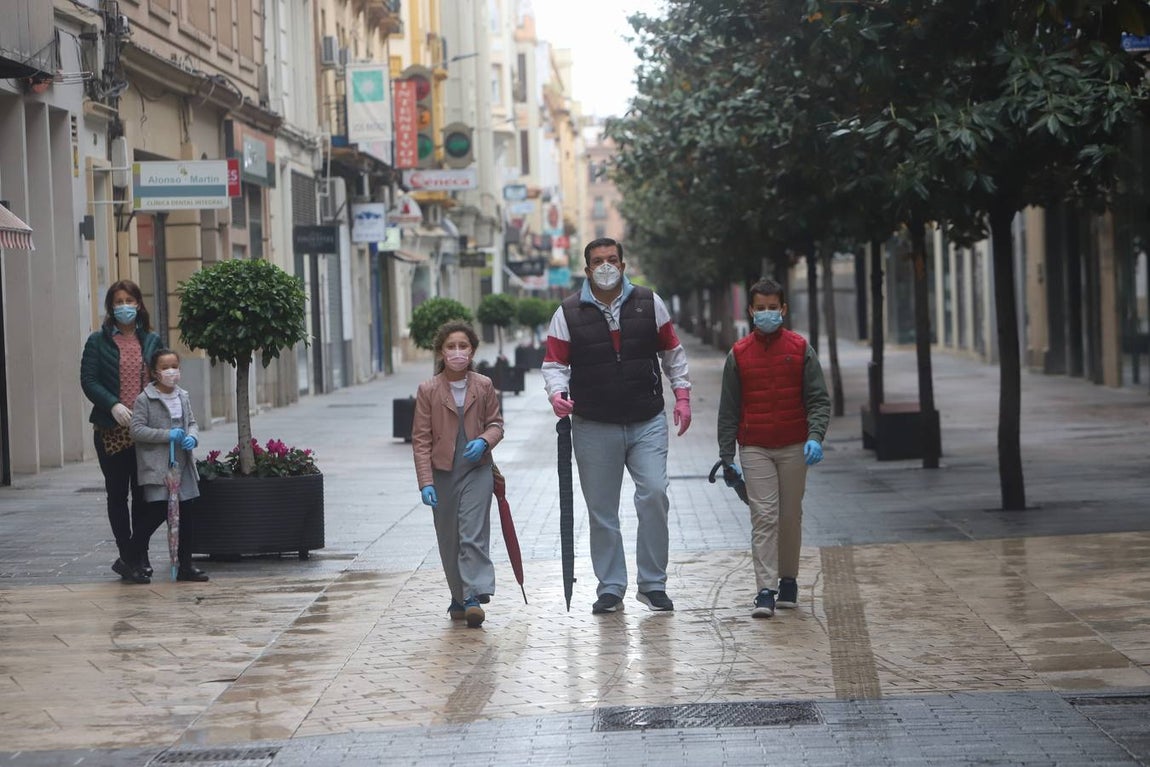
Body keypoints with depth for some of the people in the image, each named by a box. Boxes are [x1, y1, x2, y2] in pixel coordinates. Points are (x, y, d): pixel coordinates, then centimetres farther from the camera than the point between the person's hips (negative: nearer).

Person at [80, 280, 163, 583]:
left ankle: (137, 557, 13)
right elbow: (88, 380, -5)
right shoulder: (98, 341, 2)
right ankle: (128, 557, 11)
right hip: (111, 430, -2)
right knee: (117, 493, 4)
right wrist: (113, 405, -20)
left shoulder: (152, 341, 9)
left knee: (142, 494, 5)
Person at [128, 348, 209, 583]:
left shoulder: (183, 397, 12)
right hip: (156, 469, -6)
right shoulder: (144, 399, -7)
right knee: (156, 512, -10)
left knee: (187, 515, 6)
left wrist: (192, 437, -6)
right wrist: (168, 435, -18)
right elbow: (137, 430, -12)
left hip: (182, 466, 6)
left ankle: (185, 565, 14)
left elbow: (192, 422, 17)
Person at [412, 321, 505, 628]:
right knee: (449, 541, 8)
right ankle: (459, 598, 20)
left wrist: (485, 440, -13)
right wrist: (425, 482, -9)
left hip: (477, 470, -1)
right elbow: (421, 439, -3)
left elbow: (495, 423, 10)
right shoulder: (428, 390, -4)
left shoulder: (484, 386, 0)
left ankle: (474, 596, -15)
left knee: (473, 534, -12)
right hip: (443, 472, 1)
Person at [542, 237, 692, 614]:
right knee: (601, 510, 4)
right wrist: (557, 393, -17)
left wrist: (682, 395, 7)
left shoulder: (649, 303, 6)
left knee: (654, 495, -12)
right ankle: (610, 589, 14)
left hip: (648, 423, 0)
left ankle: (652, 584, 0)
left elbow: (672, 352, 14)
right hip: (594, 428, 0)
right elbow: (554, 363, 2)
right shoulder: (569, 313, 1)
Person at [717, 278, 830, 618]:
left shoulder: (800, 349, 1)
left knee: (791, 516, 8)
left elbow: (818, 399, 0)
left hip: (794, 448, 1)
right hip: (755, 449, -1)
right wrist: (726, 457, 4)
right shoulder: (739, 354, 3)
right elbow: (729, 409, 6)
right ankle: (765, 591, -13)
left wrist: (815, 437, -16)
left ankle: (788, 581, 23)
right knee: (763, 517, -9)